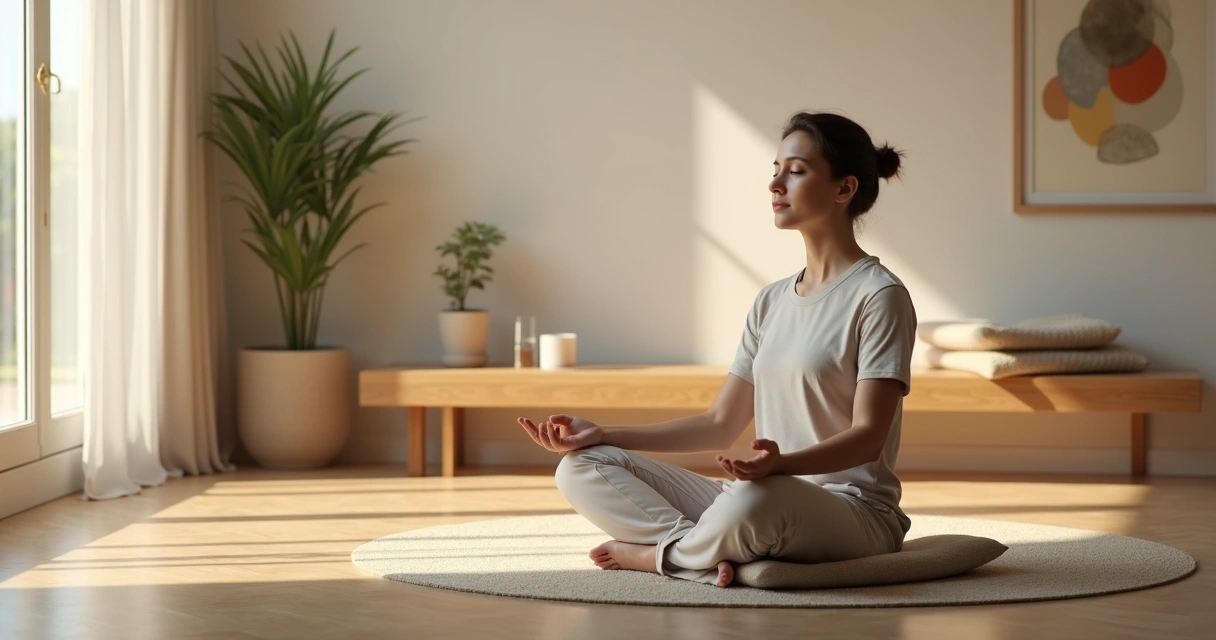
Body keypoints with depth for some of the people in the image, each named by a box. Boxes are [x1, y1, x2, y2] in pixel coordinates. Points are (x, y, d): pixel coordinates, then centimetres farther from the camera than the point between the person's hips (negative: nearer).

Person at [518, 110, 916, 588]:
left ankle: (657, 552, -11)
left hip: (855, 509, -7)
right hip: (771, 499, 7)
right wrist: (601, 434, 4)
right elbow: (721, 424, 14)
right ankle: (716, 555, -25)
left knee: (753, 502, -42)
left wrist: (782, 463, -35)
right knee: (581, 468, -5)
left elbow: (868, 435, -15)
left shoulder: (879, 296, -7)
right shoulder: (771, 302, 16)